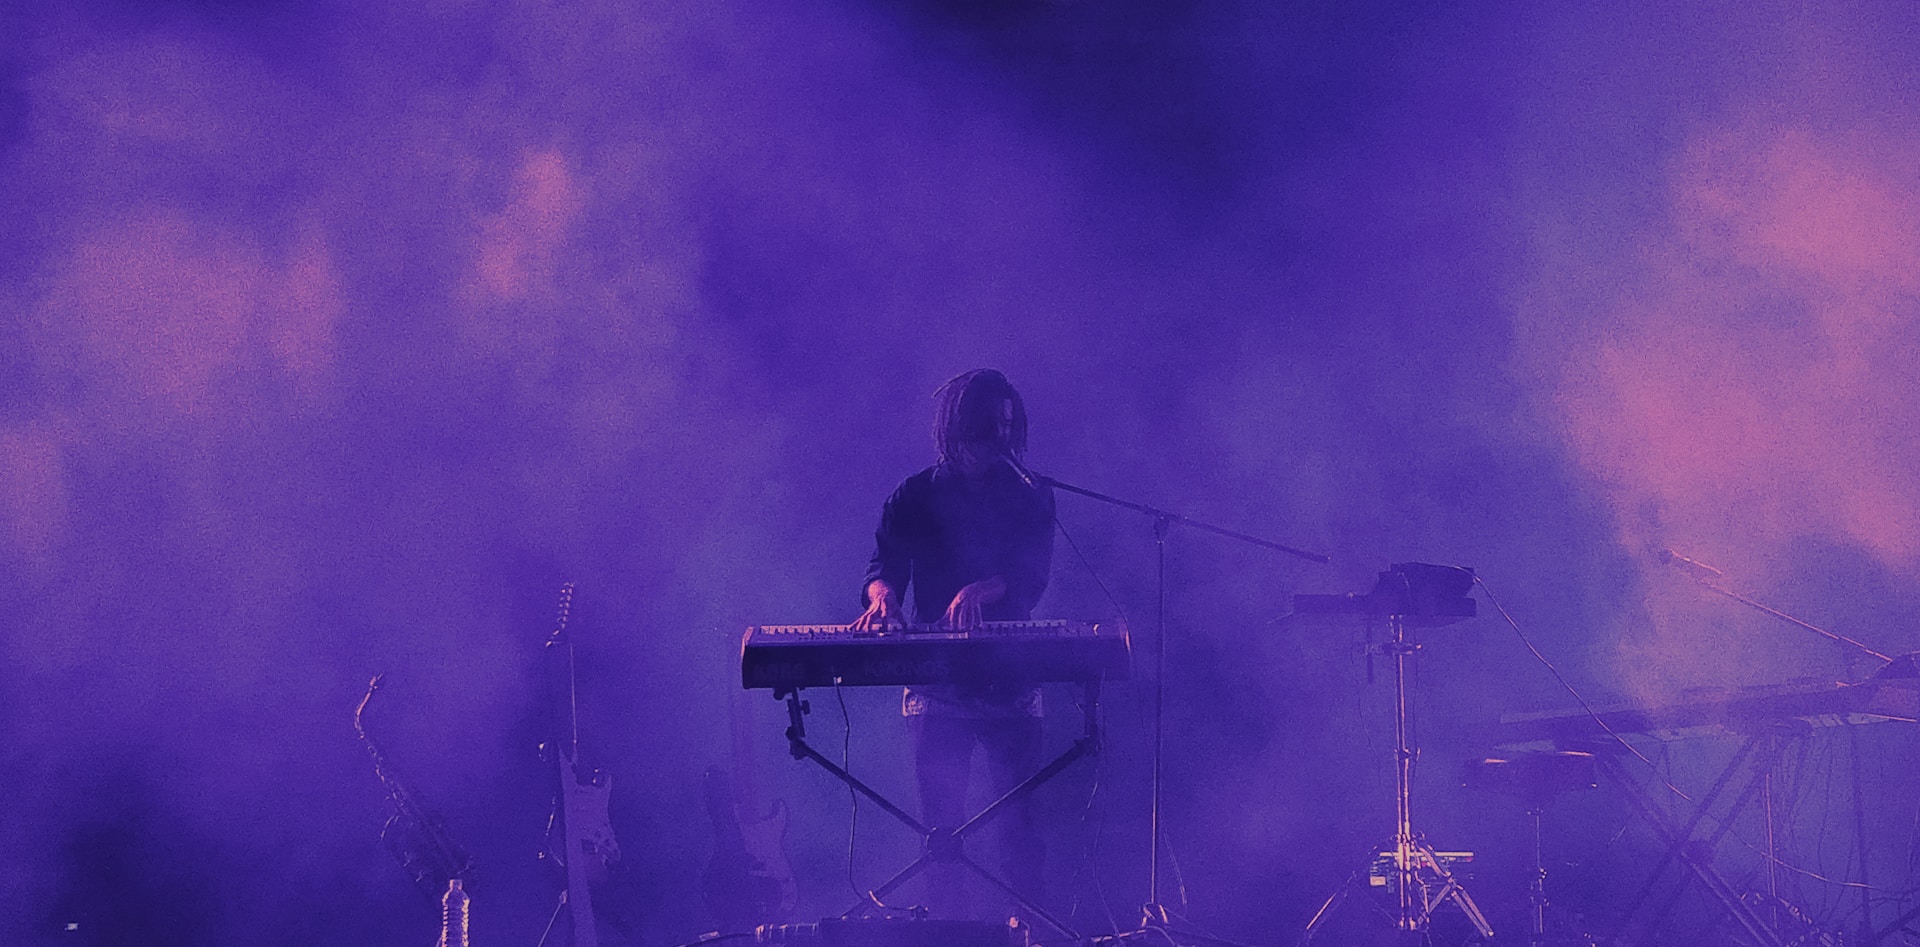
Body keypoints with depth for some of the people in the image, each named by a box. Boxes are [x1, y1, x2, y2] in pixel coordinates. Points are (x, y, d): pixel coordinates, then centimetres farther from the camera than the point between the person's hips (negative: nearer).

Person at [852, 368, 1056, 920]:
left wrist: (982, 591, -26)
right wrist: (883, 598, -27)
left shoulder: (1031, 497, 9)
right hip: (936, 682, 0)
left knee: (1018, 821, -5)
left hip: (1012, 681, 0)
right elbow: (884, 566, -2)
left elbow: (1033, 573, -5)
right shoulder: (914, 499, 10)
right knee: (942, 821, -4)